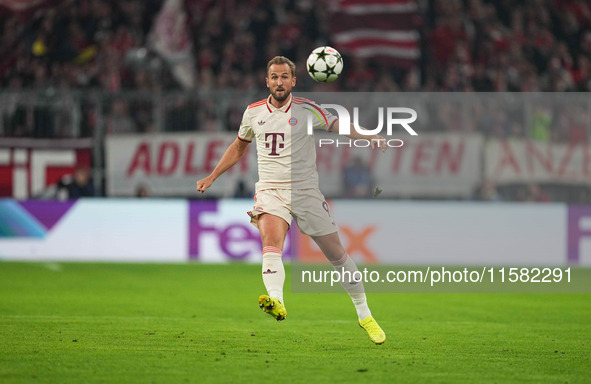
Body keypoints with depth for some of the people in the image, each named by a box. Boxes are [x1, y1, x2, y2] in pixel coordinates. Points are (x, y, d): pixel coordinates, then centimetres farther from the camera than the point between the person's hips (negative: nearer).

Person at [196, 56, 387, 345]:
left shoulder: (306, 109, -1)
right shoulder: (253, 112, 9)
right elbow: (238, 147, 24)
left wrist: (371, 137, -28)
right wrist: (212, 177, 22)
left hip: (305, 190, -1)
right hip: (270, 190, 1)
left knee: (336, 254, 2)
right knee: (270, 241, -29)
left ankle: (364, 314, 19)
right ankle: (276, 302, -51)